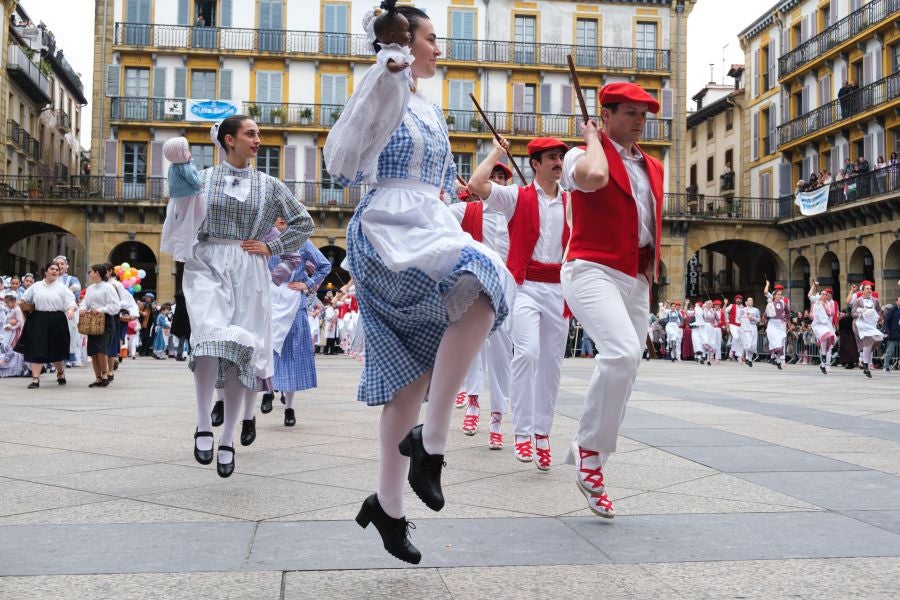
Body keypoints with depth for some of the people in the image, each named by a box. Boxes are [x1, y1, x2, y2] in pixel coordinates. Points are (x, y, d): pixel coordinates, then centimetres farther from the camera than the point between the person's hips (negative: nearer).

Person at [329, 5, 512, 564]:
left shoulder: (432, 109, 22)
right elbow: (344, 165, -18)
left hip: (432, 233, 8)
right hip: (387, 232, -8)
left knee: (413, 377, 6)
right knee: (478, 291, -34)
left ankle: (388, 504, 15)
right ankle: (430, 441, -24)